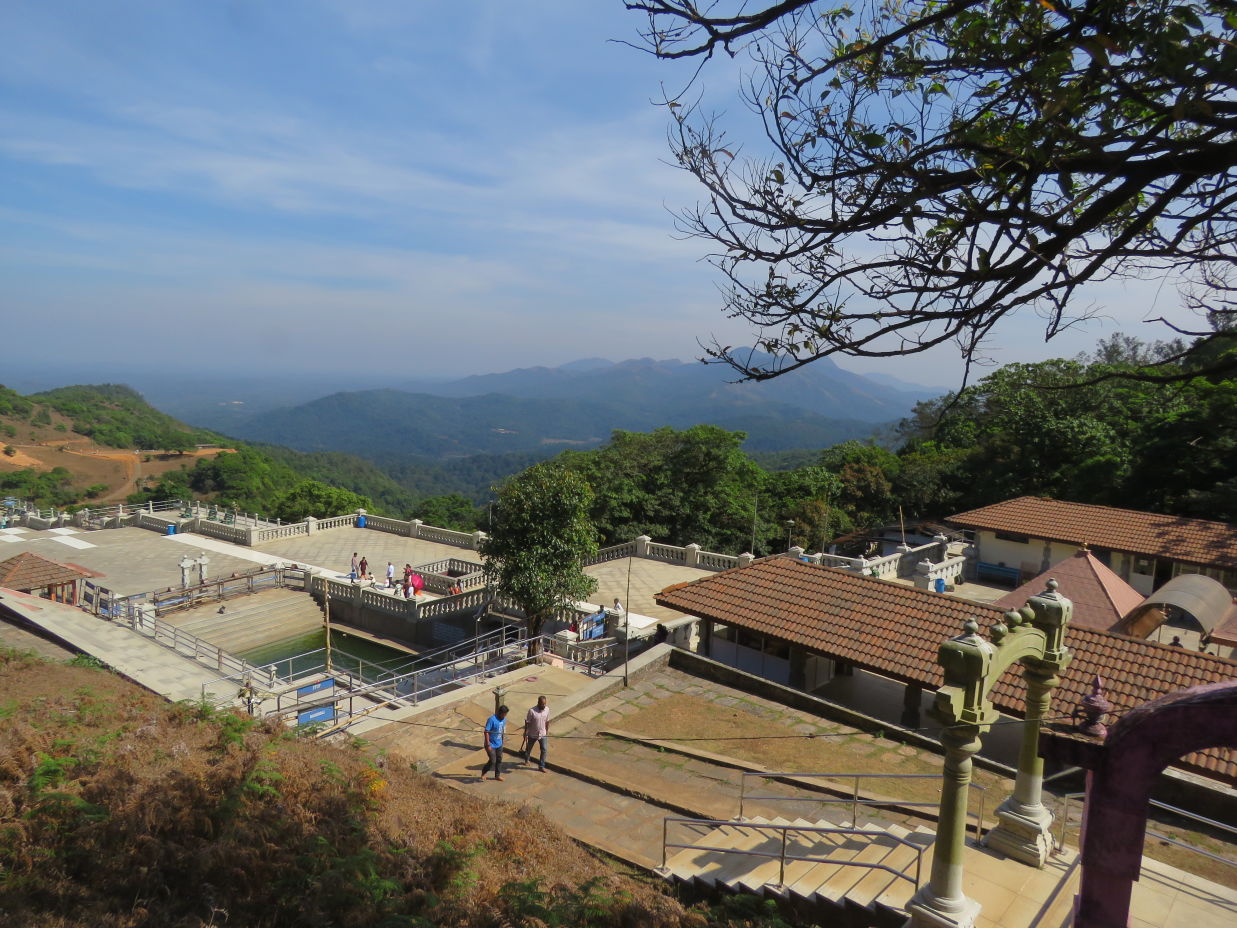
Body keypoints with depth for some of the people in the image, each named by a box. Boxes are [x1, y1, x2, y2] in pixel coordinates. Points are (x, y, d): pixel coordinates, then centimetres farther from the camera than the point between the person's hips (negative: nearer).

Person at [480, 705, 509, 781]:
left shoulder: (504, 719, -3)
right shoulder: (491, 720, -26)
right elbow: (486, 732, -24)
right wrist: (488, 745, -23)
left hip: (499, 744, 7)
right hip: (491, 745, -7)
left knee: (499, 760, 14)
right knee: (492, 761, -4)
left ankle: (497, 775, 31)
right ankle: (483, 773, 20)